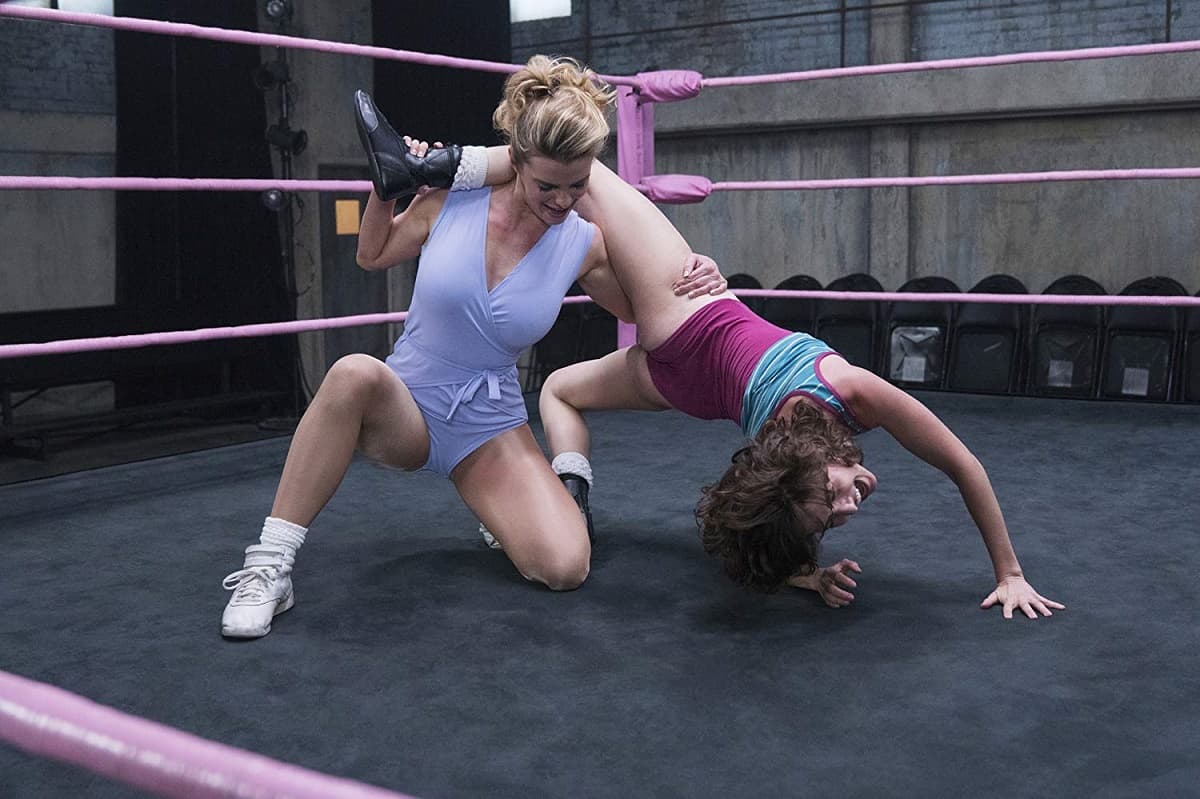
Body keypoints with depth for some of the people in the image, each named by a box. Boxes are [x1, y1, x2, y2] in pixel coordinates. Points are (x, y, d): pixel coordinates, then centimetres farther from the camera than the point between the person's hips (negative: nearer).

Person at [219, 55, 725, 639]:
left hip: (490, 426, 1)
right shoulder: (451, 199, -10)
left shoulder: (583, 246, -7)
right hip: (404, 406, -1)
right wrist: (387, 187, -7)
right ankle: (269, 567, -29)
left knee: (565, 567, -23)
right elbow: (373, 257, 9)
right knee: (355, 373, -40)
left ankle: (494, 508, 15)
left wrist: (691, 279, -8)